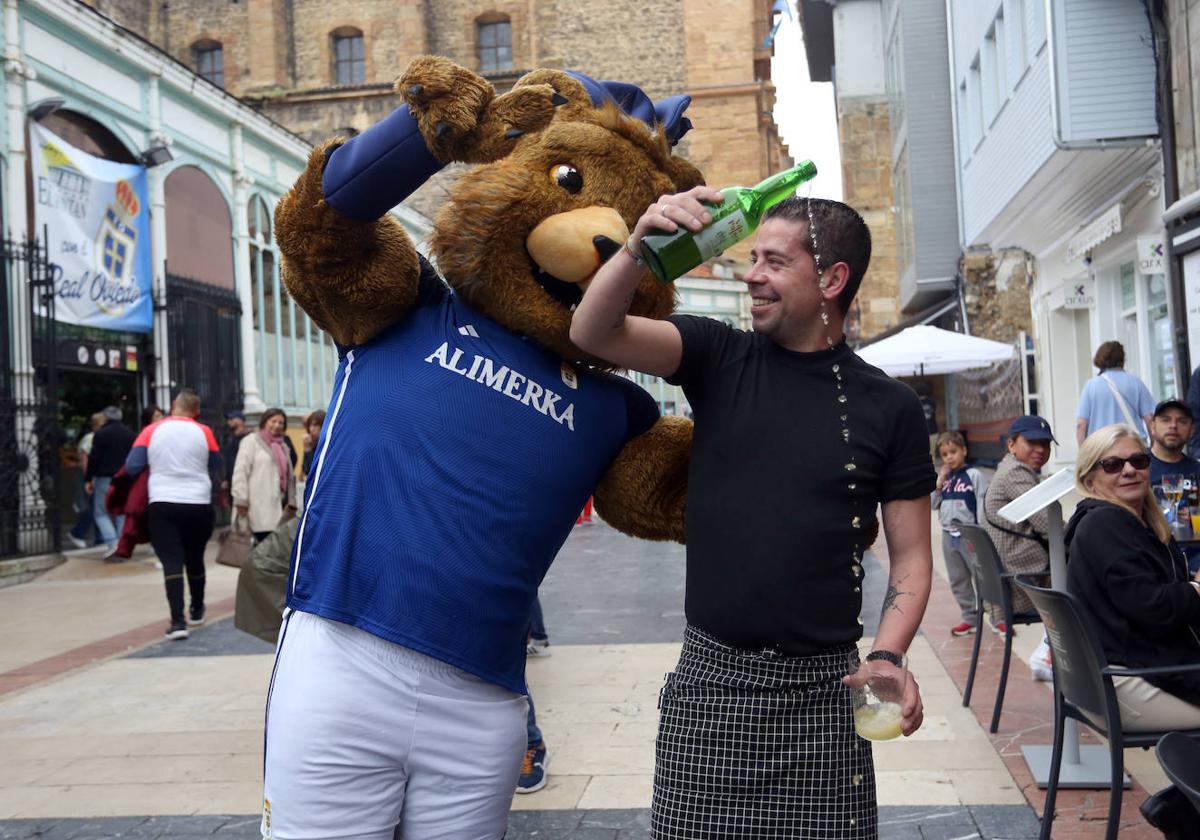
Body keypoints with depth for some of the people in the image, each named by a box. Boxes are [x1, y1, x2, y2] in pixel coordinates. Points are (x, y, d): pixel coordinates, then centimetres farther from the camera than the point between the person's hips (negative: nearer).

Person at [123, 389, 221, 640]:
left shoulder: (152, 430, -1)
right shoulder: (203, 432, -1)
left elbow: (132, 466, -4)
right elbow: (214, 464, 7)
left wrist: (158, 466, 14)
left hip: (162, 504, -1)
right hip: (199, 504, 1)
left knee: (171, 561, -2)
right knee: (195, 558, 18)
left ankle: (178, 621, -13)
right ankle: (196, 611, 35)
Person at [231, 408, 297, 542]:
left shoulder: (282, 446, 24)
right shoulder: (251, 441, 5)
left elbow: (290, 477, 21)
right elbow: (241, 472, -5)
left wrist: (291, 502, 10)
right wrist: (241, 501, -14)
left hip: (280, 507, 6)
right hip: (259, 507, -6)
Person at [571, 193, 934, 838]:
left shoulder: (889, 407, 1)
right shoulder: (719, 358, 3)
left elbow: (911, 556, 3)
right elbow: (593, 333, -10)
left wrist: (887, 657, -13)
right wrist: (640, 244, -26)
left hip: (822, 690, 0)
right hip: (708, 681, 1)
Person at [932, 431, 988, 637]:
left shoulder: (974, 476, -8)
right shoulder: (942, 477, 8)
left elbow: (982, 506, -10)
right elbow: (934, 504, 9)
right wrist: (939, 485, -6)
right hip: (949, 535, 6)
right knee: (958, 580, 11)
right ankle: (970, 617, 21)